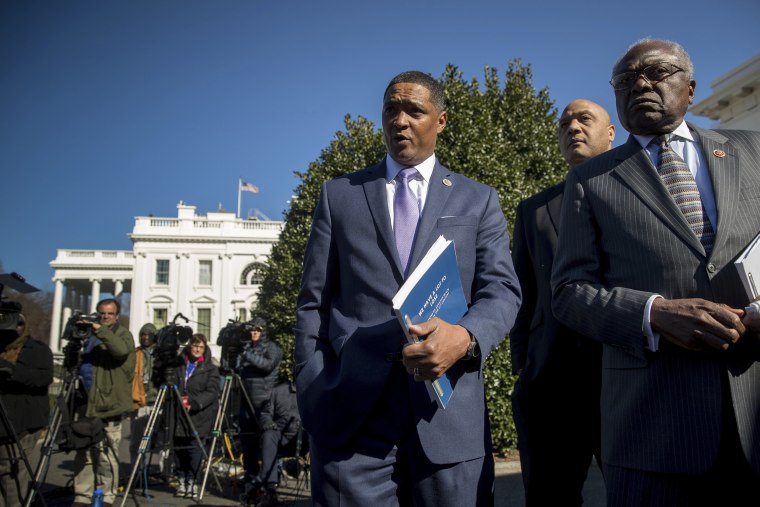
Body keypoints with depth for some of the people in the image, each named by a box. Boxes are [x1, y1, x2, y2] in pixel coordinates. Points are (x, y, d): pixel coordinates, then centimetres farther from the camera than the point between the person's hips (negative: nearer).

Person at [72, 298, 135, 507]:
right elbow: (80, 362, 28)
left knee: (107, 453, -3)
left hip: (108, 403, -6)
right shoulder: (90, 335, 21)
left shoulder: (123, 334, 3)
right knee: (84, 451, 5)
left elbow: (122, 350, -21)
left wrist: (100, 330, -27)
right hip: (87, 402, 6)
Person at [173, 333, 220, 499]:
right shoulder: (180, 365, 12)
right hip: (179, 415, 3)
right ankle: (182, 482, 18)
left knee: (194, 448, -6)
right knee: (178, 448, 5)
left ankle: (192, 483, 4)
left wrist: (194, 403, -18)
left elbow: (212, 392, -5)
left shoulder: (210, 369, 4)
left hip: (199, 415, -3)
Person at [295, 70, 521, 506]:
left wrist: (465, 337, -20)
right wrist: (314, 398, -1)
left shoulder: (479, 200, 12)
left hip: (449, 413, 1)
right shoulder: (339, 195, 12)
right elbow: (313, 304, 9)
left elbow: (502, 290, 2)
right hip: (349, 410, 0)